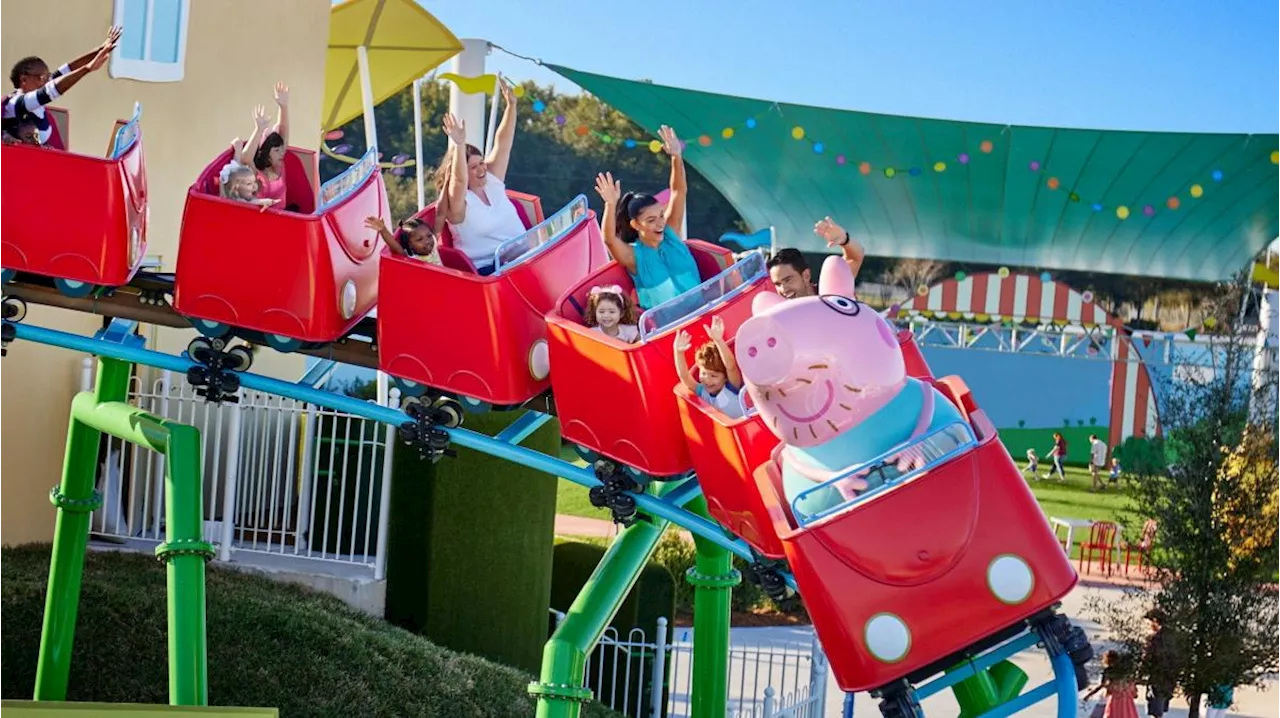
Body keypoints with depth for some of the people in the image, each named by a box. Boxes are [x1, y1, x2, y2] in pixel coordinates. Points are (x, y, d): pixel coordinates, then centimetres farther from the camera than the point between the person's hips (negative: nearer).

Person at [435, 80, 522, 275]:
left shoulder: (491, 182, 10)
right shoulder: (458, 204, -7)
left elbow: (502, 145, 6)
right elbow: (459, 180, -28)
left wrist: (511, 105, -2)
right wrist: (459, 145, -42)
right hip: (489, 269, -7)